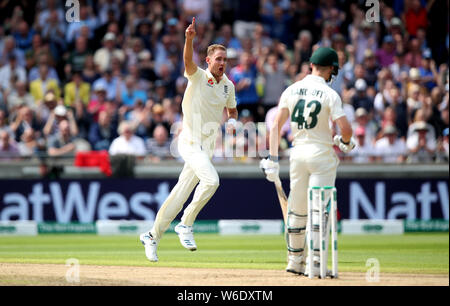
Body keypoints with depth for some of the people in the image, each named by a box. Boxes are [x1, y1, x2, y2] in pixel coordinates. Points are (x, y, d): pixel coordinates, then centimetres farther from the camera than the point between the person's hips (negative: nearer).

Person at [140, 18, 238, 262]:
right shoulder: (198, 77, -8)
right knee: (211, 179, -27)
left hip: (208, 145, 6)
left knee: (181, 192, 7)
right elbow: (188, 61, -29)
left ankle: (152, 236, 18)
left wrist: (232, 121, 3)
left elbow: (232, 110, 26)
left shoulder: (228, 85, 10)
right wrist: (189, 39, -47)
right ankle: (186, 224, -12)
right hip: (191, 141, -6)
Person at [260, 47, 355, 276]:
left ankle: (294, 260, 22)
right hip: (322, 154, -4)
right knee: (319, 209, -3)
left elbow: (276, 125, 1)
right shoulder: (329, 94, -9)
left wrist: (273, 159, 1)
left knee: (297, 209, 13)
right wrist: (346, 142, 6)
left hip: (298, 153, 4)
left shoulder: (291, 90, 4)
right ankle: (315, 263, -7)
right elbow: (345, 128, -17)